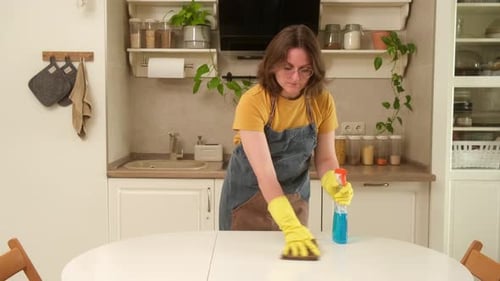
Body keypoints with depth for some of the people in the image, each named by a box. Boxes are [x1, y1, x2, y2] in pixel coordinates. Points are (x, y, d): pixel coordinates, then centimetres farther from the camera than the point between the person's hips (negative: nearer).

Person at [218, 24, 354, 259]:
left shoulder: (323, 102, -12)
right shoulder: (253, 102, -26)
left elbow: (325, 157, -4)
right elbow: (264, 173, -32)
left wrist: (334, 186, -27)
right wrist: (290, 227, -43)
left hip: (295, 199, 4)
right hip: (248, 198, -3)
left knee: (294, 256, 15)